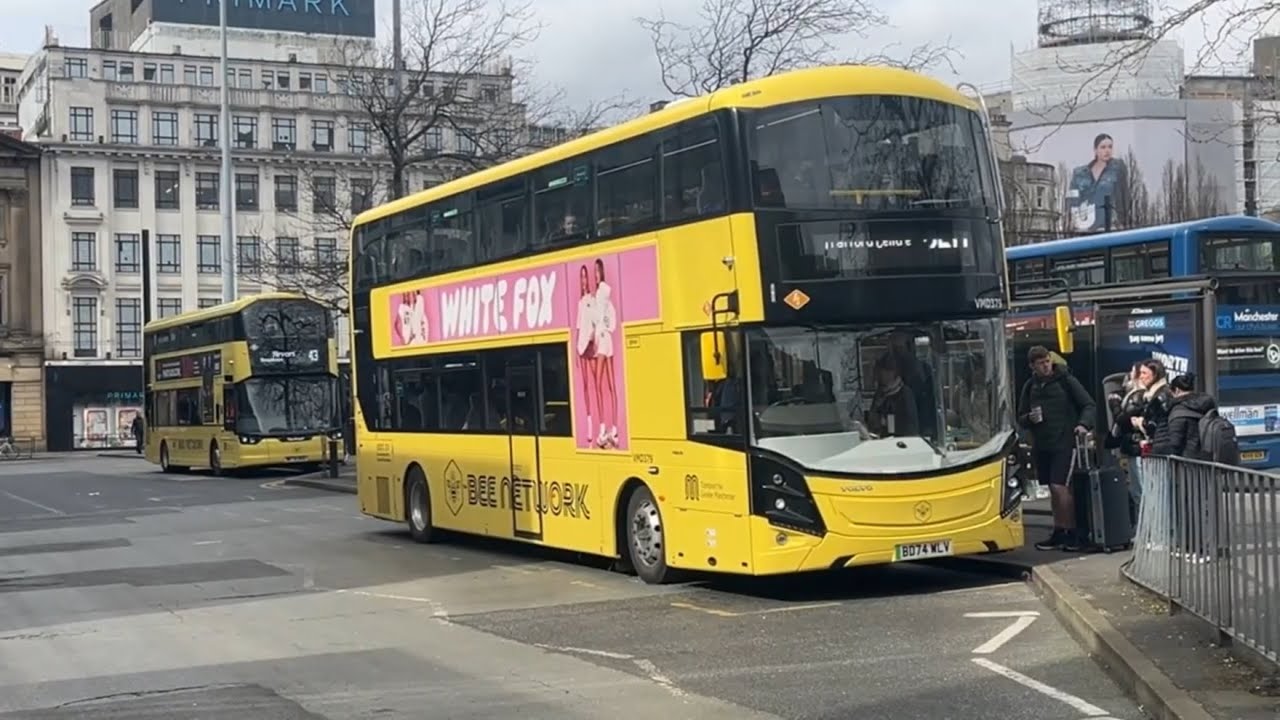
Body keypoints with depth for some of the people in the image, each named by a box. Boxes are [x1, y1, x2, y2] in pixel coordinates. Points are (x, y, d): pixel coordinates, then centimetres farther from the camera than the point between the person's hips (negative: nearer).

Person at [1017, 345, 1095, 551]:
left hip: (1064, 443, -5)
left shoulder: (1066, 380, -2)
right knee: (1053, 490, 11)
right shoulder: (1030, 386, 11)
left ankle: (1073, 532, -4)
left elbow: (1088, 405, -1)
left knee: (1060, 487, -13)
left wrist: (1084, 424, -19)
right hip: (1040, 445, 5)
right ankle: (1059, 533, 19)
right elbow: (1021, 419, 17)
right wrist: (1030, 418, -6)